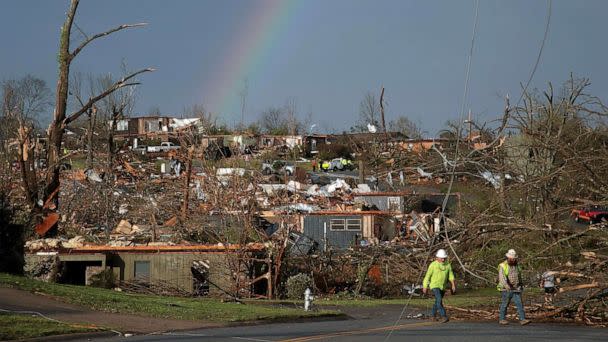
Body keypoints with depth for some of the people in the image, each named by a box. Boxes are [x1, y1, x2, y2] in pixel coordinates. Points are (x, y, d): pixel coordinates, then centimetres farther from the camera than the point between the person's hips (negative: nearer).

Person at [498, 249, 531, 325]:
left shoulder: (516, 265, 9)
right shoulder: (503, 266, -11)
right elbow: (502, 277, -25)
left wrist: (521, 285, 28)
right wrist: (506, 285, -40)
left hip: (516, 289, 5)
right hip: (506, 289, -5)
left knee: (519, 304, -6)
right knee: (505, 304, 5)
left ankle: (522, 319, -11)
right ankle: (502, 319, 19)